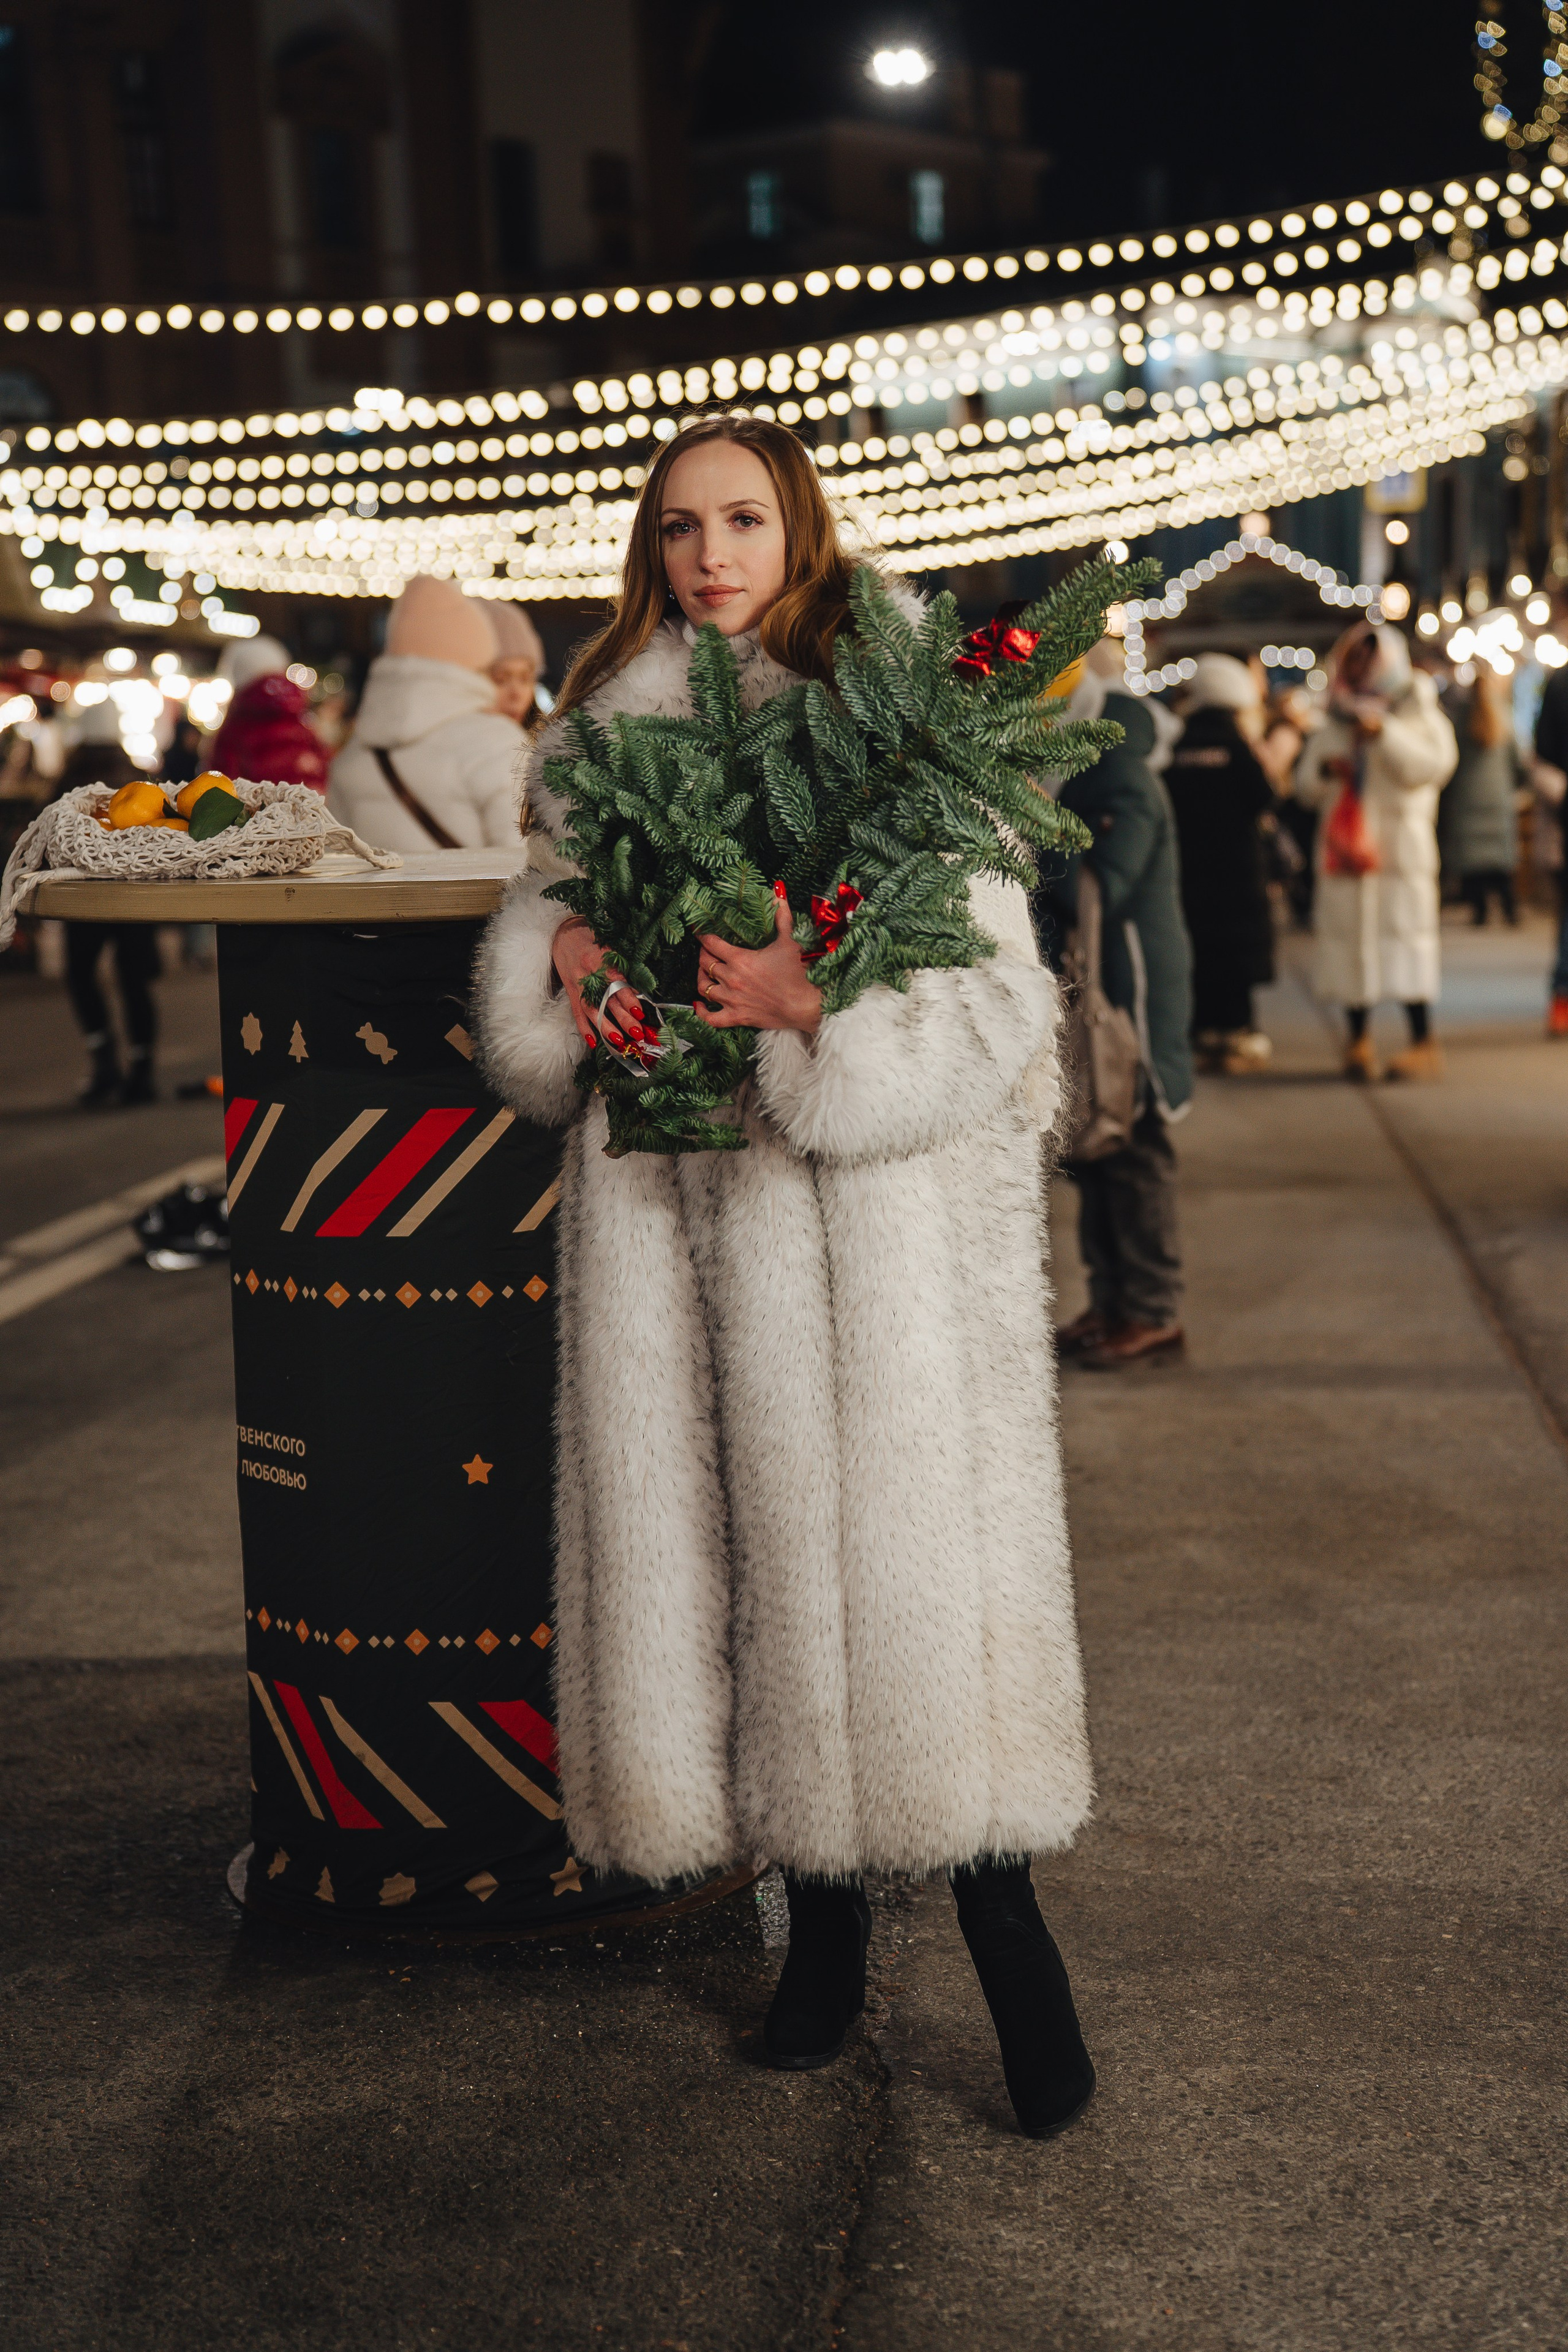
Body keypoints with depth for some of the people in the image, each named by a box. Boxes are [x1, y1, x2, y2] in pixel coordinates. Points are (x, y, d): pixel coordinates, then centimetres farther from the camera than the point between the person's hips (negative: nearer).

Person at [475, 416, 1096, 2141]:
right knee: (705, 1530, 6)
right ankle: (825, 1927, 22)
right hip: (667, 1201, 4)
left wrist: (810, 1002, -21)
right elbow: (542, 914, 21)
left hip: (863, 1213, -4)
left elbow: (995, 994, -7)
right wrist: (560, 955, -2)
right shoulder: (603, 727, 12)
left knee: (889, 1542, -6)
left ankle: (1004, 1928, 11)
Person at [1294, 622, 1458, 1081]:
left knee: (1404, 934, -9)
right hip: (1345, 849, 4)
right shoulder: (1333, 724, 17)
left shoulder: (1417, 712, 6)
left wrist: (1385, 734, -17)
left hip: (1400, 848, -4)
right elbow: (1305, 788, 16)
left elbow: (1434, 763, -10)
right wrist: (1322, 770, -6)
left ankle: (1423, 1042, -6)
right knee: (1348, 938, 1)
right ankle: (1357, 1039, 9)